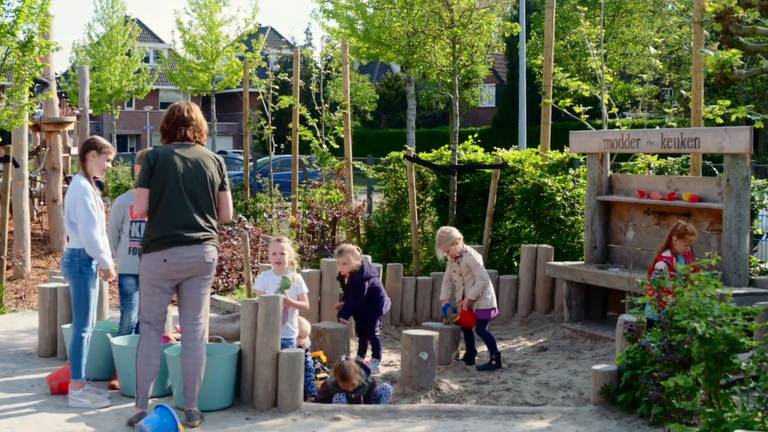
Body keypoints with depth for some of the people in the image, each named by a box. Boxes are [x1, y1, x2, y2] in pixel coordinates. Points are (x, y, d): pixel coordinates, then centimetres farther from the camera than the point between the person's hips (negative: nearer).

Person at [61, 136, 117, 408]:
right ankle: (77, 389, -3)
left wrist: (104, 261, 14)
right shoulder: (82, 187, -15)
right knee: (83, 326, -7)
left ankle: (79, 383, 19)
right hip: (82, 260, -10)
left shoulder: (85, 185, 16)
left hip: (86, 259, 10)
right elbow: (89, 232, -19)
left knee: (86, 324, 13)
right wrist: (106, 262, -10)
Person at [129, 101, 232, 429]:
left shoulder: (155, 157, -3)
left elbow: (140, 209, -7)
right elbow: (226, 214, 6)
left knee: (151, 329, 7)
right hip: (202, 252, 2)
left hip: (161, 253, -2)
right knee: (194, 330, 6)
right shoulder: (214, 160, 5)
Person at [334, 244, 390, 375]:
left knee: (372, 331, -7)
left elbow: (356, 299, -35)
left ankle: (376, 361, 1)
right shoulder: (345, 275, -8)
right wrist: (343, 303, -9)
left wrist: (344, 314, -36)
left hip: (375, 304, -9)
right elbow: (347, 292, 7)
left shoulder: (360, 277, -35)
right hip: (362, 306, 9)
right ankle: (360, 357, 28)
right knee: (360, 330, 15)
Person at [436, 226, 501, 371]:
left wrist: (469, 299, -25)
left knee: (481, 329, -11)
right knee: (465, 326, 15)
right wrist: (445, 301, -1)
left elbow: (483, 280, -28)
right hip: (466, 301, 9)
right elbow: (447, 280, 9)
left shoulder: (471, 256, -25)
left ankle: (495, 359, -4)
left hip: (482, 299, -9)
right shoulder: (452, 259, 2)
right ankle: (470, 356, 29)